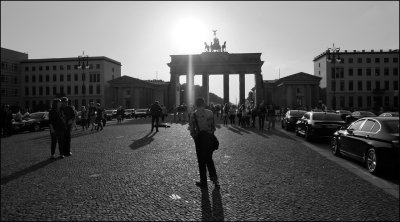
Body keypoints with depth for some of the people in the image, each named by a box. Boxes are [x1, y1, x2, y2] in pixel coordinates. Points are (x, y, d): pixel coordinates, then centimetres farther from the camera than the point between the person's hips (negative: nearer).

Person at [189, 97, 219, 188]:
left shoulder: (194, 114, -7)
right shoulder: (210, 113, 3)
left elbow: (192, 129, -8)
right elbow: (214, 126, 3)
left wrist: (195, 137, 7)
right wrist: (211, 133, 14)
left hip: (200, 137, -4)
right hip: (210, 137, 4)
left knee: (201, 161, 8)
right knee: (209, 159, 20)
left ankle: (203, 182, 17)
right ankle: (214, 178, 17)